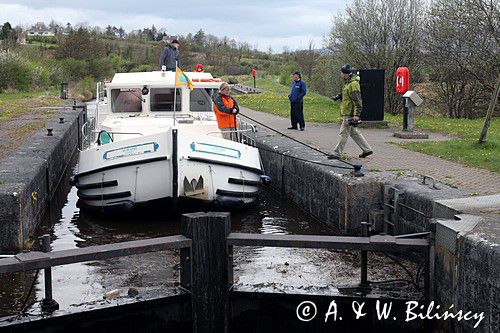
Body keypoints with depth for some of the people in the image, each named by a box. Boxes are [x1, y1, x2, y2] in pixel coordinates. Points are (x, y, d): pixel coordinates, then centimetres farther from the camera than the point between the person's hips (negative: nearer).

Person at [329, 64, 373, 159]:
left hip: (350, 113, -10)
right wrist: (339, 96, 11)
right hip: (347, 112, 10)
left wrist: (356, 114, -24)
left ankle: (337, 153, 1)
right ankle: (367, 150, 22)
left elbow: (357, 101, -22)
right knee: (354, 132, 16)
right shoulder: (348, 82, 13)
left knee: (344, 133, -4)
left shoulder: (353, 84, -18)